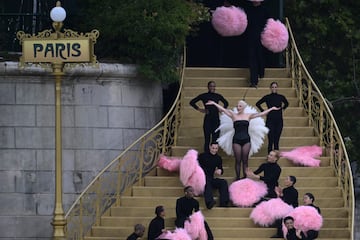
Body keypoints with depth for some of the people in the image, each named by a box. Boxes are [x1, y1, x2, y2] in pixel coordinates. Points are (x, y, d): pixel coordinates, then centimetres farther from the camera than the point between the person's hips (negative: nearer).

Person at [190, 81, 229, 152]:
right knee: (207, 140, -3)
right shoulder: (204, 96, 2)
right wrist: (199, 109, 1)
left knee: (215, 139, 2)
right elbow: (192, 102, 8)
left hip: (216, 119, 2)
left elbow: (226, 103, 27)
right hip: (207, 119, -2)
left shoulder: (218, 96, 9)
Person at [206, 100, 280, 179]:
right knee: (237, 160, 0)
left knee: (245, 160, 2)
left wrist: (272, 109, 6)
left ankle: (245, 177, 6)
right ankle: (237, 177, 5)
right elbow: (223, 109, 1)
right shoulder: (233, 115, 5)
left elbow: (261, 114, 7)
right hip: (236, 140, 0)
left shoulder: (248, 116, 7)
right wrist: (214, 103, -4)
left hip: (246, 140, 0)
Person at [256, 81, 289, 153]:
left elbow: (286, 103, 25)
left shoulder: (281, 97, 3)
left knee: (276, 141, 5)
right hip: (270, 121, -2)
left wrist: (283, 108, 12)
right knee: (271, 140, -5)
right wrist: (263, 111, 4)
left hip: (279, 121, 2)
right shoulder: (267, 97, -2)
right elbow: (258, 104, 11)